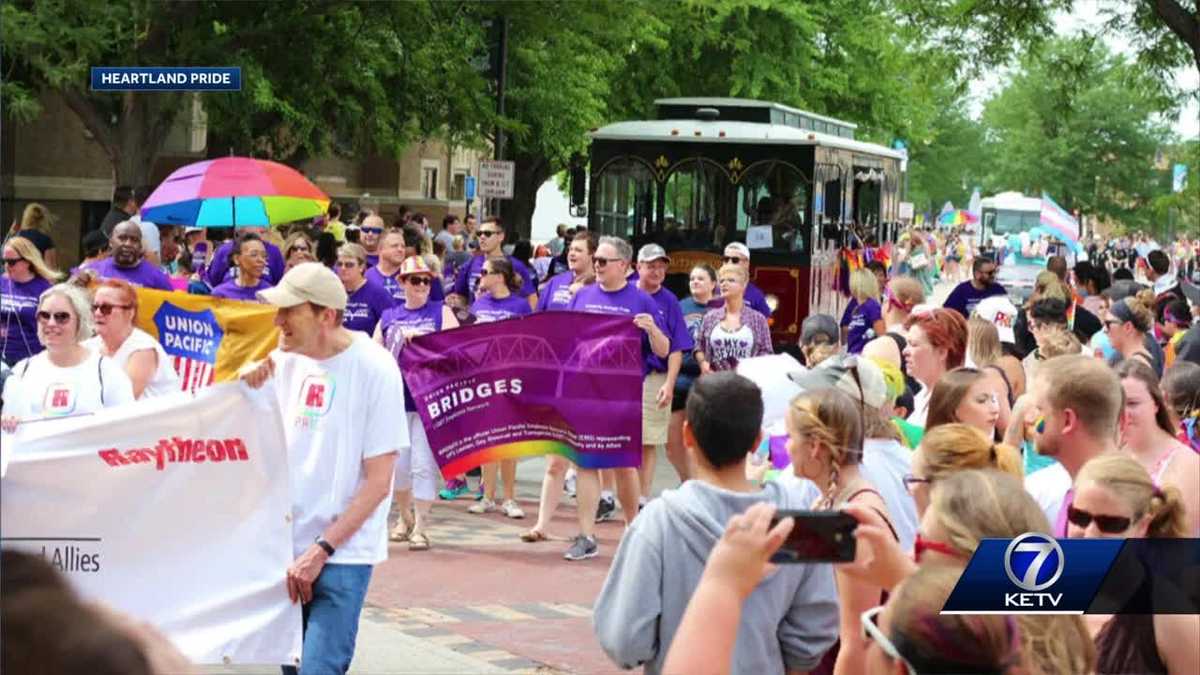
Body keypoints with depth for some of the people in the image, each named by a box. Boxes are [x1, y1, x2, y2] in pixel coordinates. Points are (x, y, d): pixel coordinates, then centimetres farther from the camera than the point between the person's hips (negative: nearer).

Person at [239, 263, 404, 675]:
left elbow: (378, 483, -12)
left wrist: (321, 550, -15)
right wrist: (245, 385, -7)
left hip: (343, 554, -5)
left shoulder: (374, 368, -12)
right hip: (285, 545, 6)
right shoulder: (285, 358, 3)